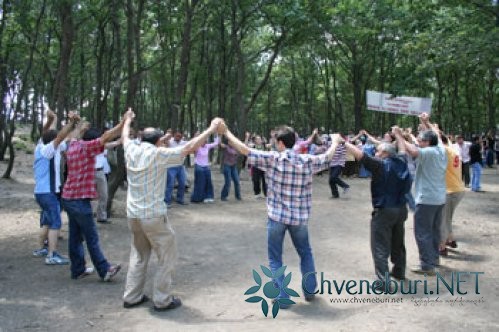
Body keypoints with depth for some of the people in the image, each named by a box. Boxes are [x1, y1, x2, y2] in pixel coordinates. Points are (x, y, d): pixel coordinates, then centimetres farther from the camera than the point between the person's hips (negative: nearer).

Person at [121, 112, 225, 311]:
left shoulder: (131, 151, 3)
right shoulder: (158, 154, -13)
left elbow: (124, 136, 25)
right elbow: (189, 148, -14)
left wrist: (128, 120, 45)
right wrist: (211, 129, -5)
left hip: (133, 214, 7)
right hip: (154, 216, -7)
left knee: (139, 255, 20)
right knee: (167, 257, 7)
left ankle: (132, 297, 24)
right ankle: (162, 300, 10)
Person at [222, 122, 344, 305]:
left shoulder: (273, 159, -11)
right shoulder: (308, 161, -2)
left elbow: (245, 150, -11)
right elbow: (327, 157, 17)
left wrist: (226, 132, -1)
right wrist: (335, 141, 37)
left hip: (277, 216, -3)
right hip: (300, 217, 3)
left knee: (275, 258, 11)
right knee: (305, 253, 24)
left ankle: (282, 297, 10)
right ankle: (309, 290, 30)